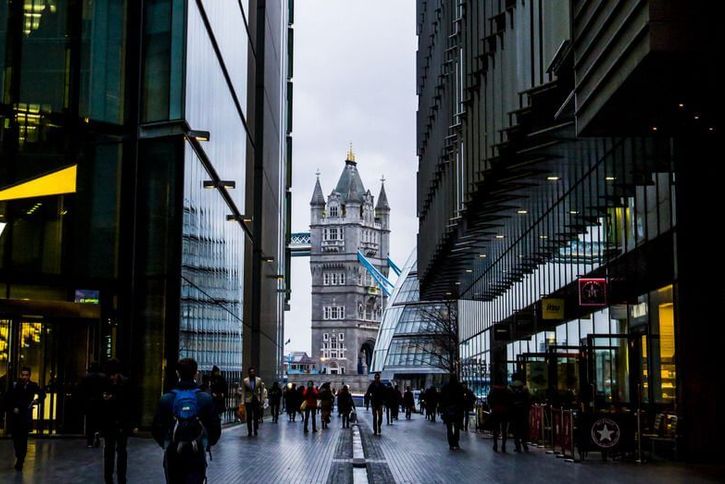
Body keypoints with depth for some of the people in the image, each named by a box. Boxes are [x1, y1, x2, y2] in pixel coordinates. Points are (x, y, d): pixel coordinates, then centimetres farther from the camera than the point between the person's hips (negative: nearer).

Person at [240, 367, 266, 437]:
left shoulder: (259, 380, 2)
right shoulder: (245, 381, 0)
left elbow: (262, 390, 5)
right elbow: (243, 392, 1)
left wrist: (262, 400, 0)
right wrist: (243, 401, -4)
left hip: (256, 400, 1)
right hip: (248, 400, -1)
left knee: (256, 416, 2)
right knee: (249, 417, 0)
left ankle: (255, 430, 17)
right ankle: (249, 432, 7)